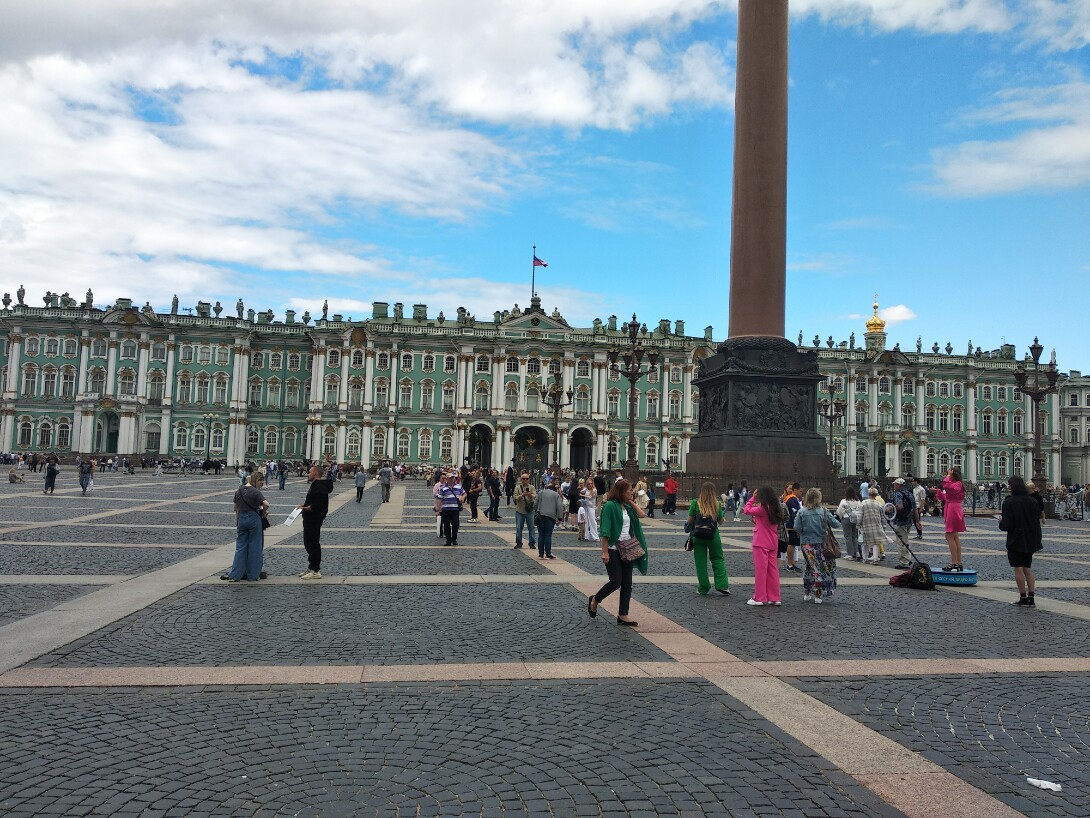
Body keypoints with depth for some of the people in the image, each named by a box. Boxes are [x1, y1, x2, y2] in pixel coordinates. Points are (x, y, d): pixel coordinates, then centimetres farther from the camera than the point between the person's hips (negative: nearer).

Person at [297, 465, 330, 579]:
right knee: (308, 543, 17)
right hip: (310, 519, 11)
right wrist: (304, 506, 7)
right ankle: (311, 568, 26)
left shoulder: (320, 487, -20)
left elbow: (316, 506, -26)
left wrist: (304, 508, -16)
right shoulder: (315, 486, 17)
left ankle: (315, 571, 1)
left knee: (313, 544, -5)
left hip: (314, 520, -11)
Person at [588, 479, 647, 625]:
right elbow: (605, 531, -16)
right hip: (613, 550, -8)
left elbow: (641, 514, 7)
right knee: (615, 582, -7)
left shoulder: (627, 506, 12)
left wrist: (631, 502, 5)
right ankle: (594, 601, 17)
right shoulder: (610, 506, -12)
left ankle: (623, 615, 11)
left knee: (627, 584, 5)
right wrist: (604, 552, -20)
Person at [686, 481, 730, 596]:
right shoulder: (716, 504, -2)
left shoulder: (695, 503, -5)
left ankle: (703, 588, 14)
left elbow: (690, 520, -2)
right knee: (718, 560, 14)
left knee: (700, 562, 8)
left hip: (698, 535, 0)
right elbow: (721, 521, 5)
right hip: (713, 535, 0)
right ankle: (722, 586, 8)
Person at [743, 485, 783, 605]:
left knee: (760, 570, 0)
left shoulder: (762, 508, -16)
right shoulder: (776, 509, 6)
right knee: (772, 570, 11)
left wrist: (753, 497, -1)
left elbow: (747, 510, -9)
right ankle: (774, 598, 15)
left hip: (761, 543, -7)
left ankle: (759, 598, 4)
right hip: (773, 543, 7)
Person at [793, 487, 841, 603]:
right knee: (820, 569, 7)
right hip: (820, 543, -2)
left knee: (810, 568, 17)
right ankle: (818, 595, 5)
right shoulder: (823, 511, -9)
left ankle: (807, 594, 22)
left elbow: (797, 528, -9)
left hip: (806, 544, 2)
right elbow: (836, 524, -6)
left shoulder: (802, 512, -6)